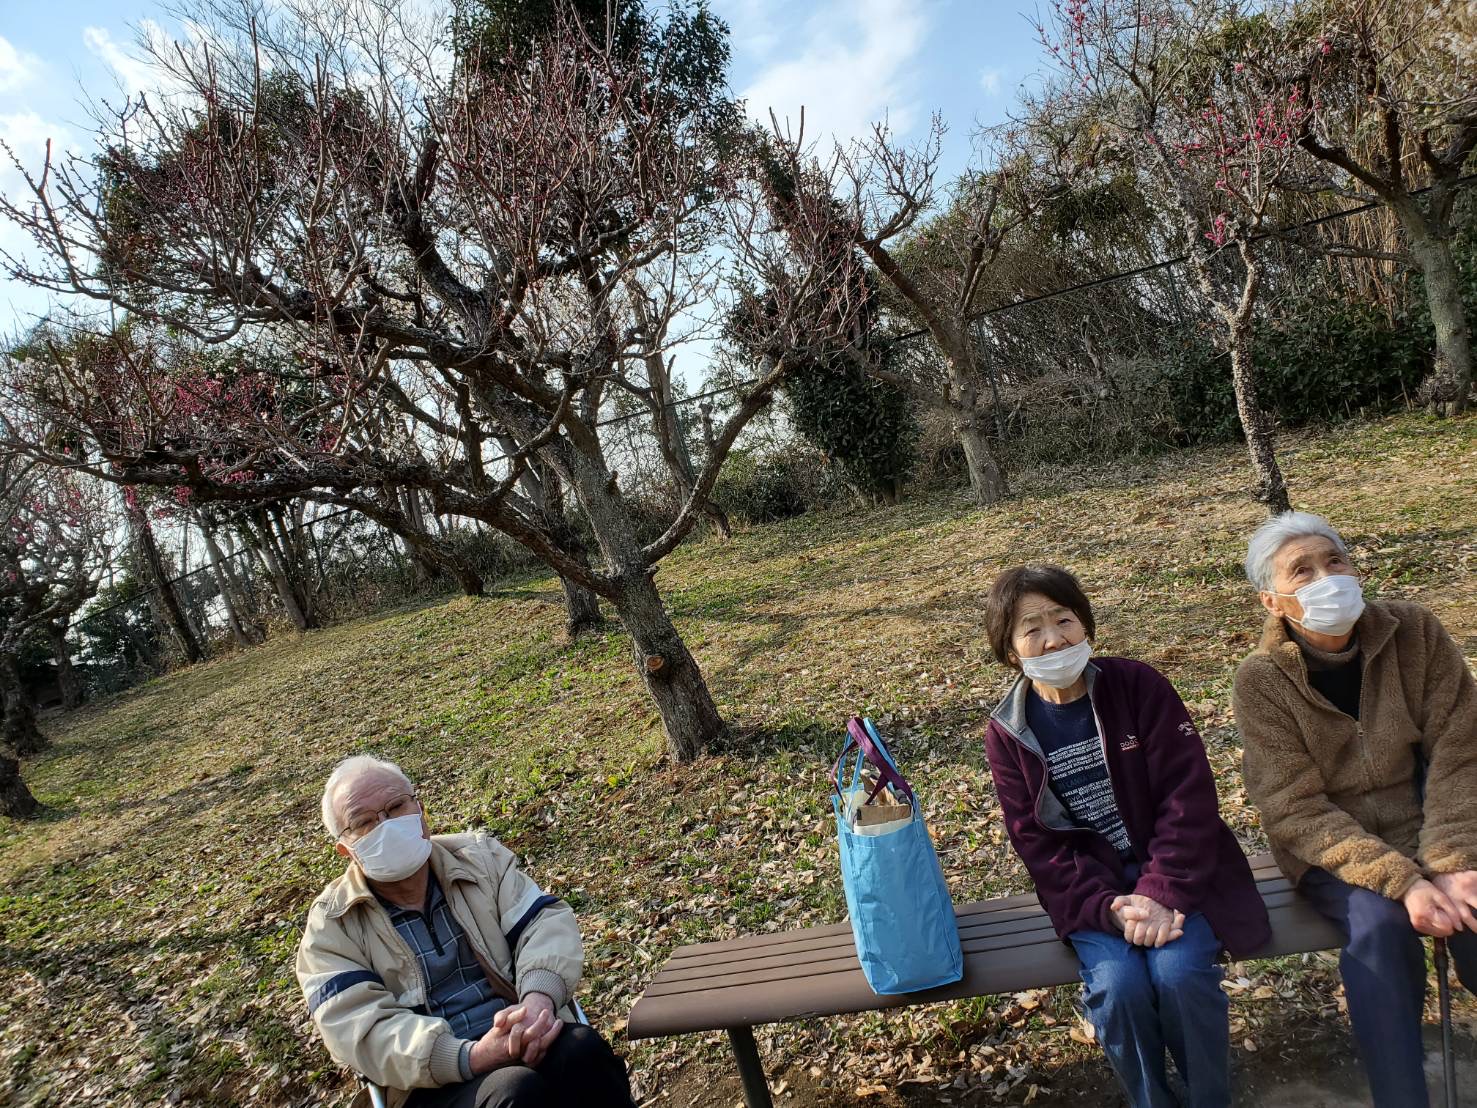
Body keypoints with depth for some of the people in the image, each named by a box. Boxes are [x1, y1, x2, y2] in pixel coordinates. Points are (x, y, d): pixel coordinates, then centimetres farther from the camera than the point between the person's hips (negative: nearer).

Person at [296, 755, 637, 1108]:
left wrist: (540, 995, -24)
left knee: (583, 1051, -29)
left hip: (526, 1037, 3)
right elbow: (358, 1028, -11)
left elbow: (547, 921, -1)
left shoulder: (479, 857, 10)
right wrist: (472, 1057, -27)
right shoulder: (331, 925, 2)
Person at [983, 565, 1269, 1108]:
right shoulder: (1007, 734, -6)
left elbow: (1188, 794, -11)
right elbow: (1039, 844, -6)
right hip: (1095, 889, 1)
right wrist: (1112, 909, -20)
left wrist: (1161, 894, -20)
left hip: (1175, 873, 0)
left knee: (1179, 972, -24)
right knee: (1119, 985, -23)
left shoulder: (1140, 685, -9)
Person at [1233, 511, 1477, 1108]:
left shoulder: (1414, 631, -7)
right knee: (1378, 923, -29)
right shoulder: (1262, 680, -14)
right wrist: (1401, 881, -27)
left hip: (1427, 831, 3)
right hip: (1329, 850, -2)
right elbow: (1296, 810, -16)